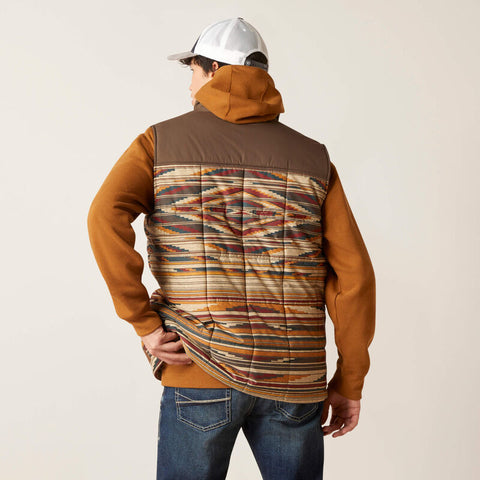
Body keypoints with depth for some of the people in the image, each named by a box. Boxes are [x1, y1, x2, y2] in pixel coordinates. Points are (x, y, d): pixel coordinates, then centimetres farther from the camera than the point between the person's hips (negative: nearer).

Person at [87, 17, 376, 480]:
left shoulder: (161, 142, 4)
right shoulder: (312, 159, 6)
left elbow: (105, 216, -15)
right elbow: (353, 273, 1)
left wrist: (143, 322, -9)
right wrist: (349, 381, 7)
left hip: (200, 375, -1)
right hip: (294, 381, 2)